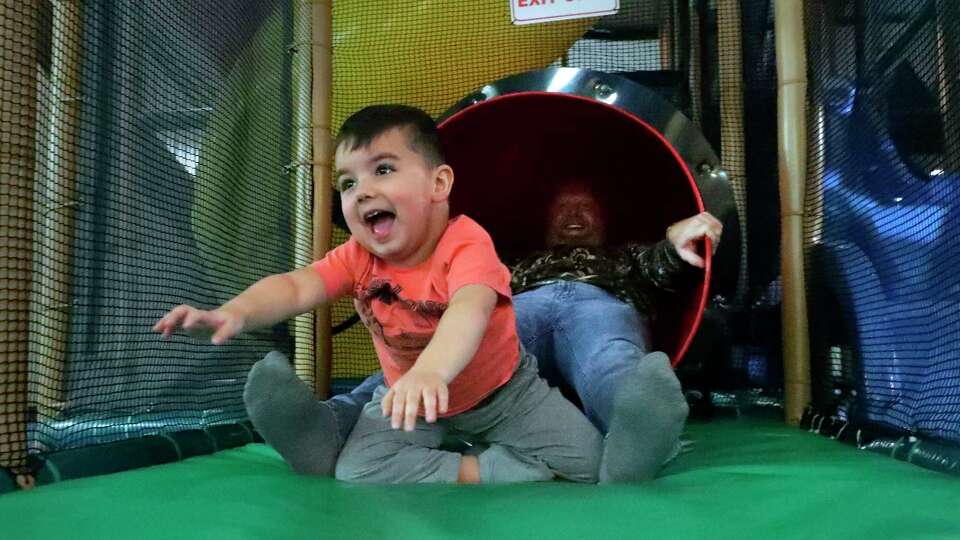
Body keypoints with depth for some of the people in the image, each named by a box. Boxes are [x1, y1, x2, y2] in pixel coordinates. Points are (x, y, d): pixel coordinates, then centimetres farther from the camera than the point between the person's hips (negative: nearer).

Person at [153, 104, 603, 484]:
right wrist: (235, 312, -49)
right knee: (359, 473, -20)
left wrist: (430, 371, -72)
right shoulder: (359, 255, -13)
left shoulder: (466, 244, -31)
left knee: (586, 460, -16)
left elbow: (470, 309, -51)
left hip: (501, 390, -2)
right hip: (409, 393, 3)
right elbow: (296, 287, -26)